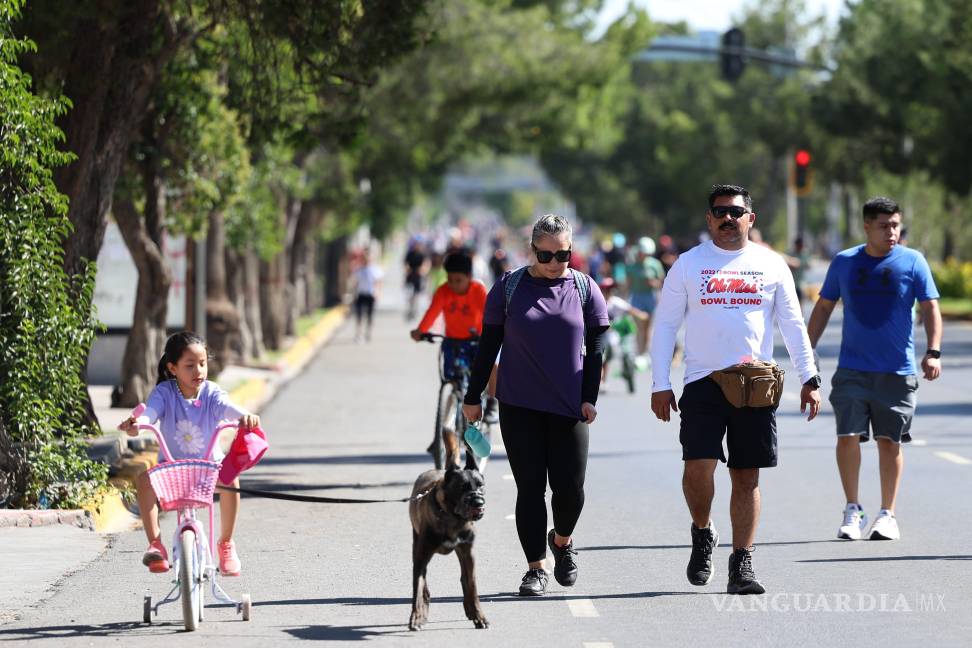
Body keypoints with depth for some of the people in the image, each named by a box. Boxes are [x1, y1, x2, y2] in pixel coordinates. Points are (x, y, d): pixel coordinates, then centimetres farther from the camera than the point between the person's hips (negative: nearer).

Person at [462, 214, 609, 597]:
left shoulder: (585, 289, 4)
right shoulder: (509, 288, 2)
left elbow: (595, 349, 6)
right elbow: (488, 346, 6)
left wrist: (589, 398, -3)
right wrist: (473, 397, 6)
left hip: (569, 408, 0)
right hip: (519, 407, 0)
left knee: (570, 489, -1)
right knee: (530, 488, -2)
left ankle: (562, 540, 29)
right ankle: (535, 568, 5)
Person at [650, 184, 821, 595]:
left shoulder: (771, 265, 9)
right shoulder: (688, 264, 6)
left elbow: (793, 325, 13)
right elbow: (665, 326, 7)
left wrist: (809, 379, 5)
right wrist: (660, 385, -1)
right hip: (703, 383, -1)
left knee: (747, 476, 1)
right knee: (698, 466, -14)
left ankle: (741, 563, 7)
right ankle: (702, 533, 13)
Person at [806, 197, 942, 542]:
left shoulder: (912, 261, 0)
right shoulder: (844, 262, 5)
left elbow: (930, 308, -1)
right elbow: (823, 307, 14)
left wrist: (933, 352, -13)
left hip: (897, 371, -1)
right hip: (852, 368, 1)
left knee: (889, 440, 3)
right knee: (848, 435, -8)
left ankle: (887, 514, 14)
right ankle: (852, 510, 6)